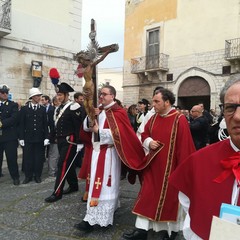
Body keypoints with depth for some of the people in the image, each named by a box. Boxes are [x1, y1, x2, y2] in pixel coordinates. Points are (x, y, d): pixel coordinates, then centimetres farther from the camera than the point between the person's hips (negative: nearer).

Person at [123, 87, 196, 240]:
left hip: (170, 166, -5)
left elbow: (184, 146, -16)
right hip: (154, 164, 6)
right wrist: (149, 142, -7)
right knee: (148, 195, 8)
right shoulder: (154, 118, 4)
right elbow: (145, 133, 15)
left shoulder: (179, 120, -16)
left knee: (170, 197, 10)